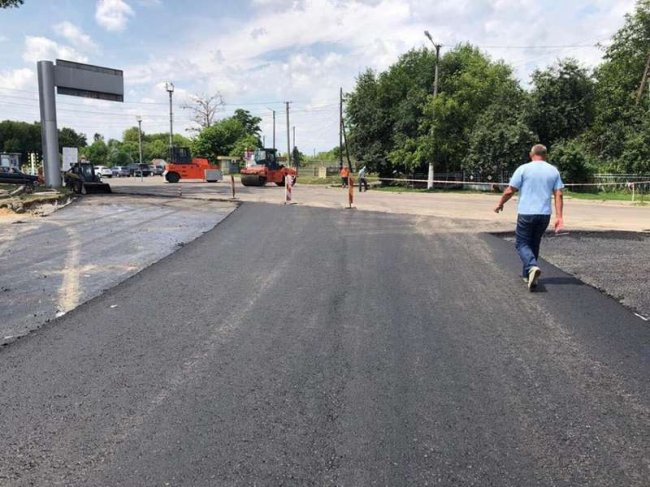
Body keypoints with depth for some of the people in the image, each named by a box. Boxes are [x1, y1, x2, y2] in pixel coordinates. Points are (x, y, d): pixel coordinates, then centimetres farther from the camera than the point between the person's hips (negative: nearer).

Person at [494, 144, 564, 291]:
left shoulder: (523, 169, -5)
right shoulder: (554, 171, 7)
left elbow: (509, 191, -5)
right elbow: (558, 194, 0)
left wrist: (500, 204, 11)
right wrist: (559, 216, 0)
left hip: (526, 213, -4)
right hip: (545, 214, 4)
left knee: (522, 244, 5)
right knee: (534, 244, 18)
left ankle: (532, 267, -22)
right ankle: (528, 275, 25)